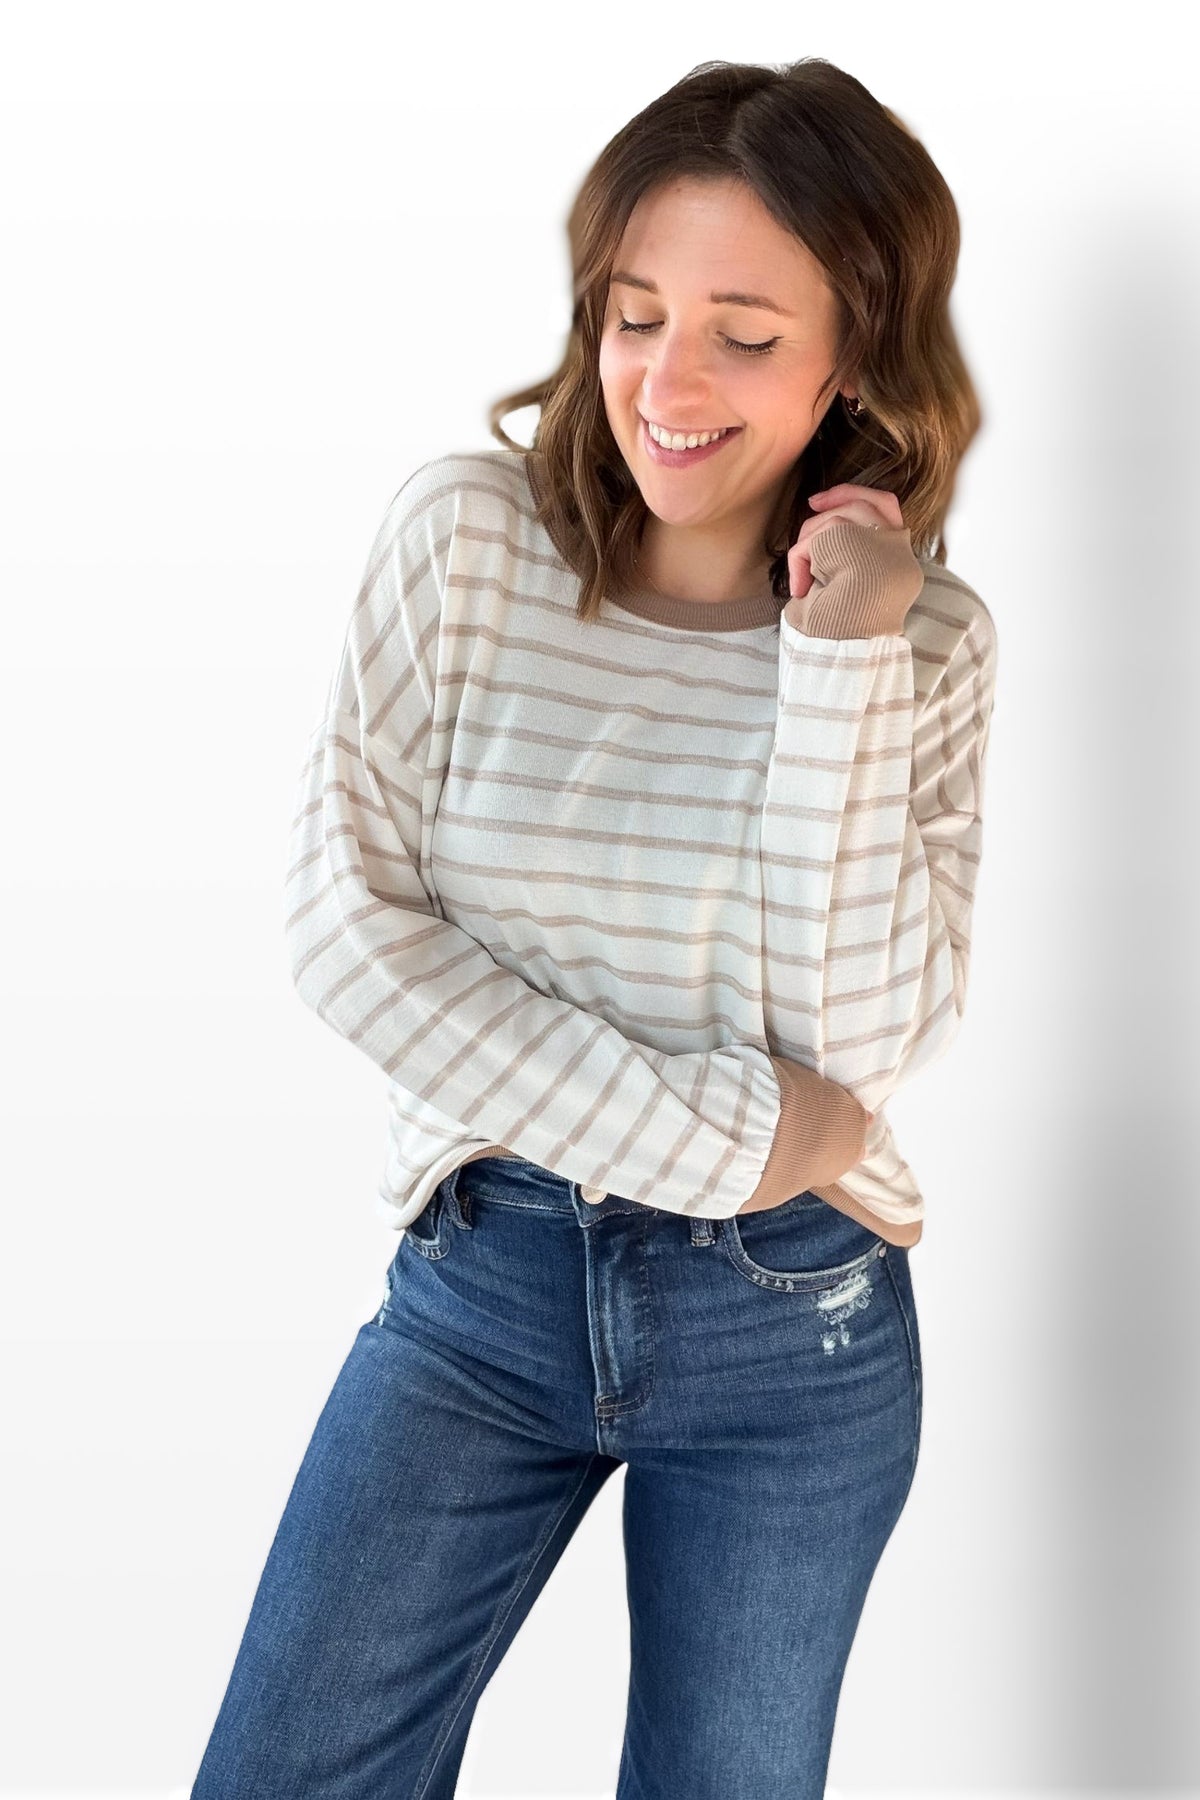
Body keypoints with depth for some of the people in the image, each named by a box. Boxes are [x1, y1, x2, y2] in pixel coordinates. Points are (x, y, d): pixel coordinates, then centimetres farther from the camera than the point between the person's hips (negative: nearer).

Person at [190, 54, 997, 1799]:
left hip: (797, 1326, 1)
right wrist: (716, 1139, -16)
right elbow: (348, 919, -13)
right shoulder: (463, 537, -6)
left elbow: (865, 1039, -13)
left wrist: (841, 668, -19)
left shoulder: (929, 642, -4)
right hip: (485, 1277, 0)